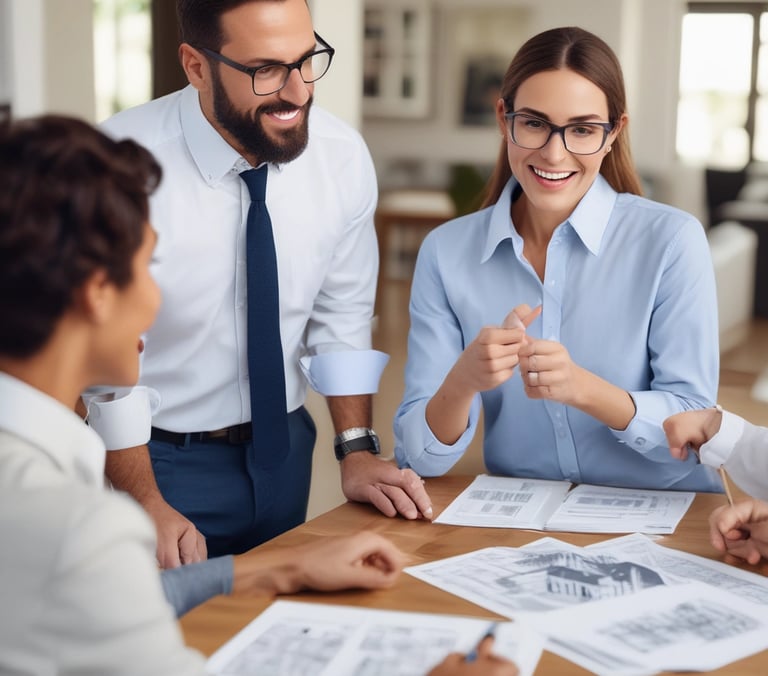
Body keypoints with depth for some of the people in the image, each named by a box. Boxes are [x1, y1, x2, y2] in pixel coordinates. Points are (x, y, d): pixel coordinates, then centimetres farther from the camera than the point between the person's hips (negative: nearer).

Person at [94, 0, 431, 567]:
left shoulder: (343, 157, -10)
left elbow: (343, 315, 1)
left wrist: (356, 450, -6)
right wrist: (148, 509, -19)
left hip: (284, 451, 5)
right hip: (157, 458, -4)